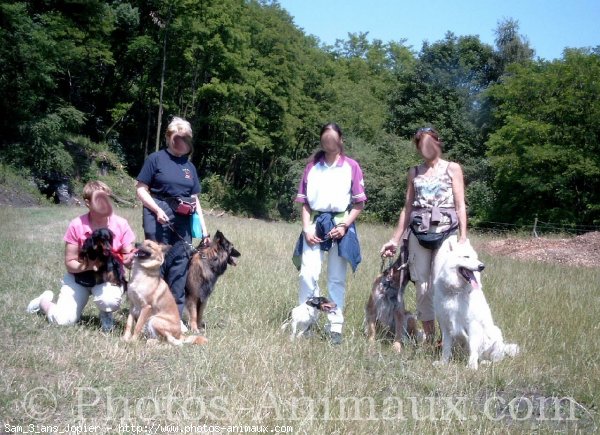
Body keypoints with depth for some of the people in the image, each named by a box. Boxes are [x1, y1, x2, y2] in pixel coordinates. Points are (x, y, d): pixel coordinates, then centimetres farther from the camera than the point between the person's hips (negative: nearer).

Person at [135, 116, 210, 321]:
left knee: (180, 268, 5)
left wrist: (204, 229, 11)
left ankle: (175, 316, 13)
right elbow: (141, 189, -3)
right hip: (159, 220, -5)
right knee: (157, 265, -2)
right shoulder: (156, 159, 0)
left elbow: (195, 199, 16)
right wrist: (158, 210, -17)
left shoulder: (189, 166, 15)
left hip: (182, 223, 5)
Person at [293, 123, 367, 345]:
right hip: (315, 223, 1)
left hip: (340, 224, -1)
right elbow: (305, 201, 9)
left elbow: (359, 203, 2)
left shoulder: (351, 166, 2)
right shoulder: (312, 166, 8)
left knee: (337, 279, 4)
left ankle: (335, 326, 11)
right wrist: (306, 228, -3)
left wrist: (344, 226, -9)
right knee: (308, 274, -8)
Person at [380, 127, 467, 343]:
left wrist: (463, 237, -7)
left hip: (445, 230, -3)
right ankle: (429, 340, 7)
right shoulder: (414, 172, 15)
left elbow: (460, 205, 2)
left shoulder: (452, 168, 6)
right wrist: (395, 240, 13)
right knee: (422, 288, 0)